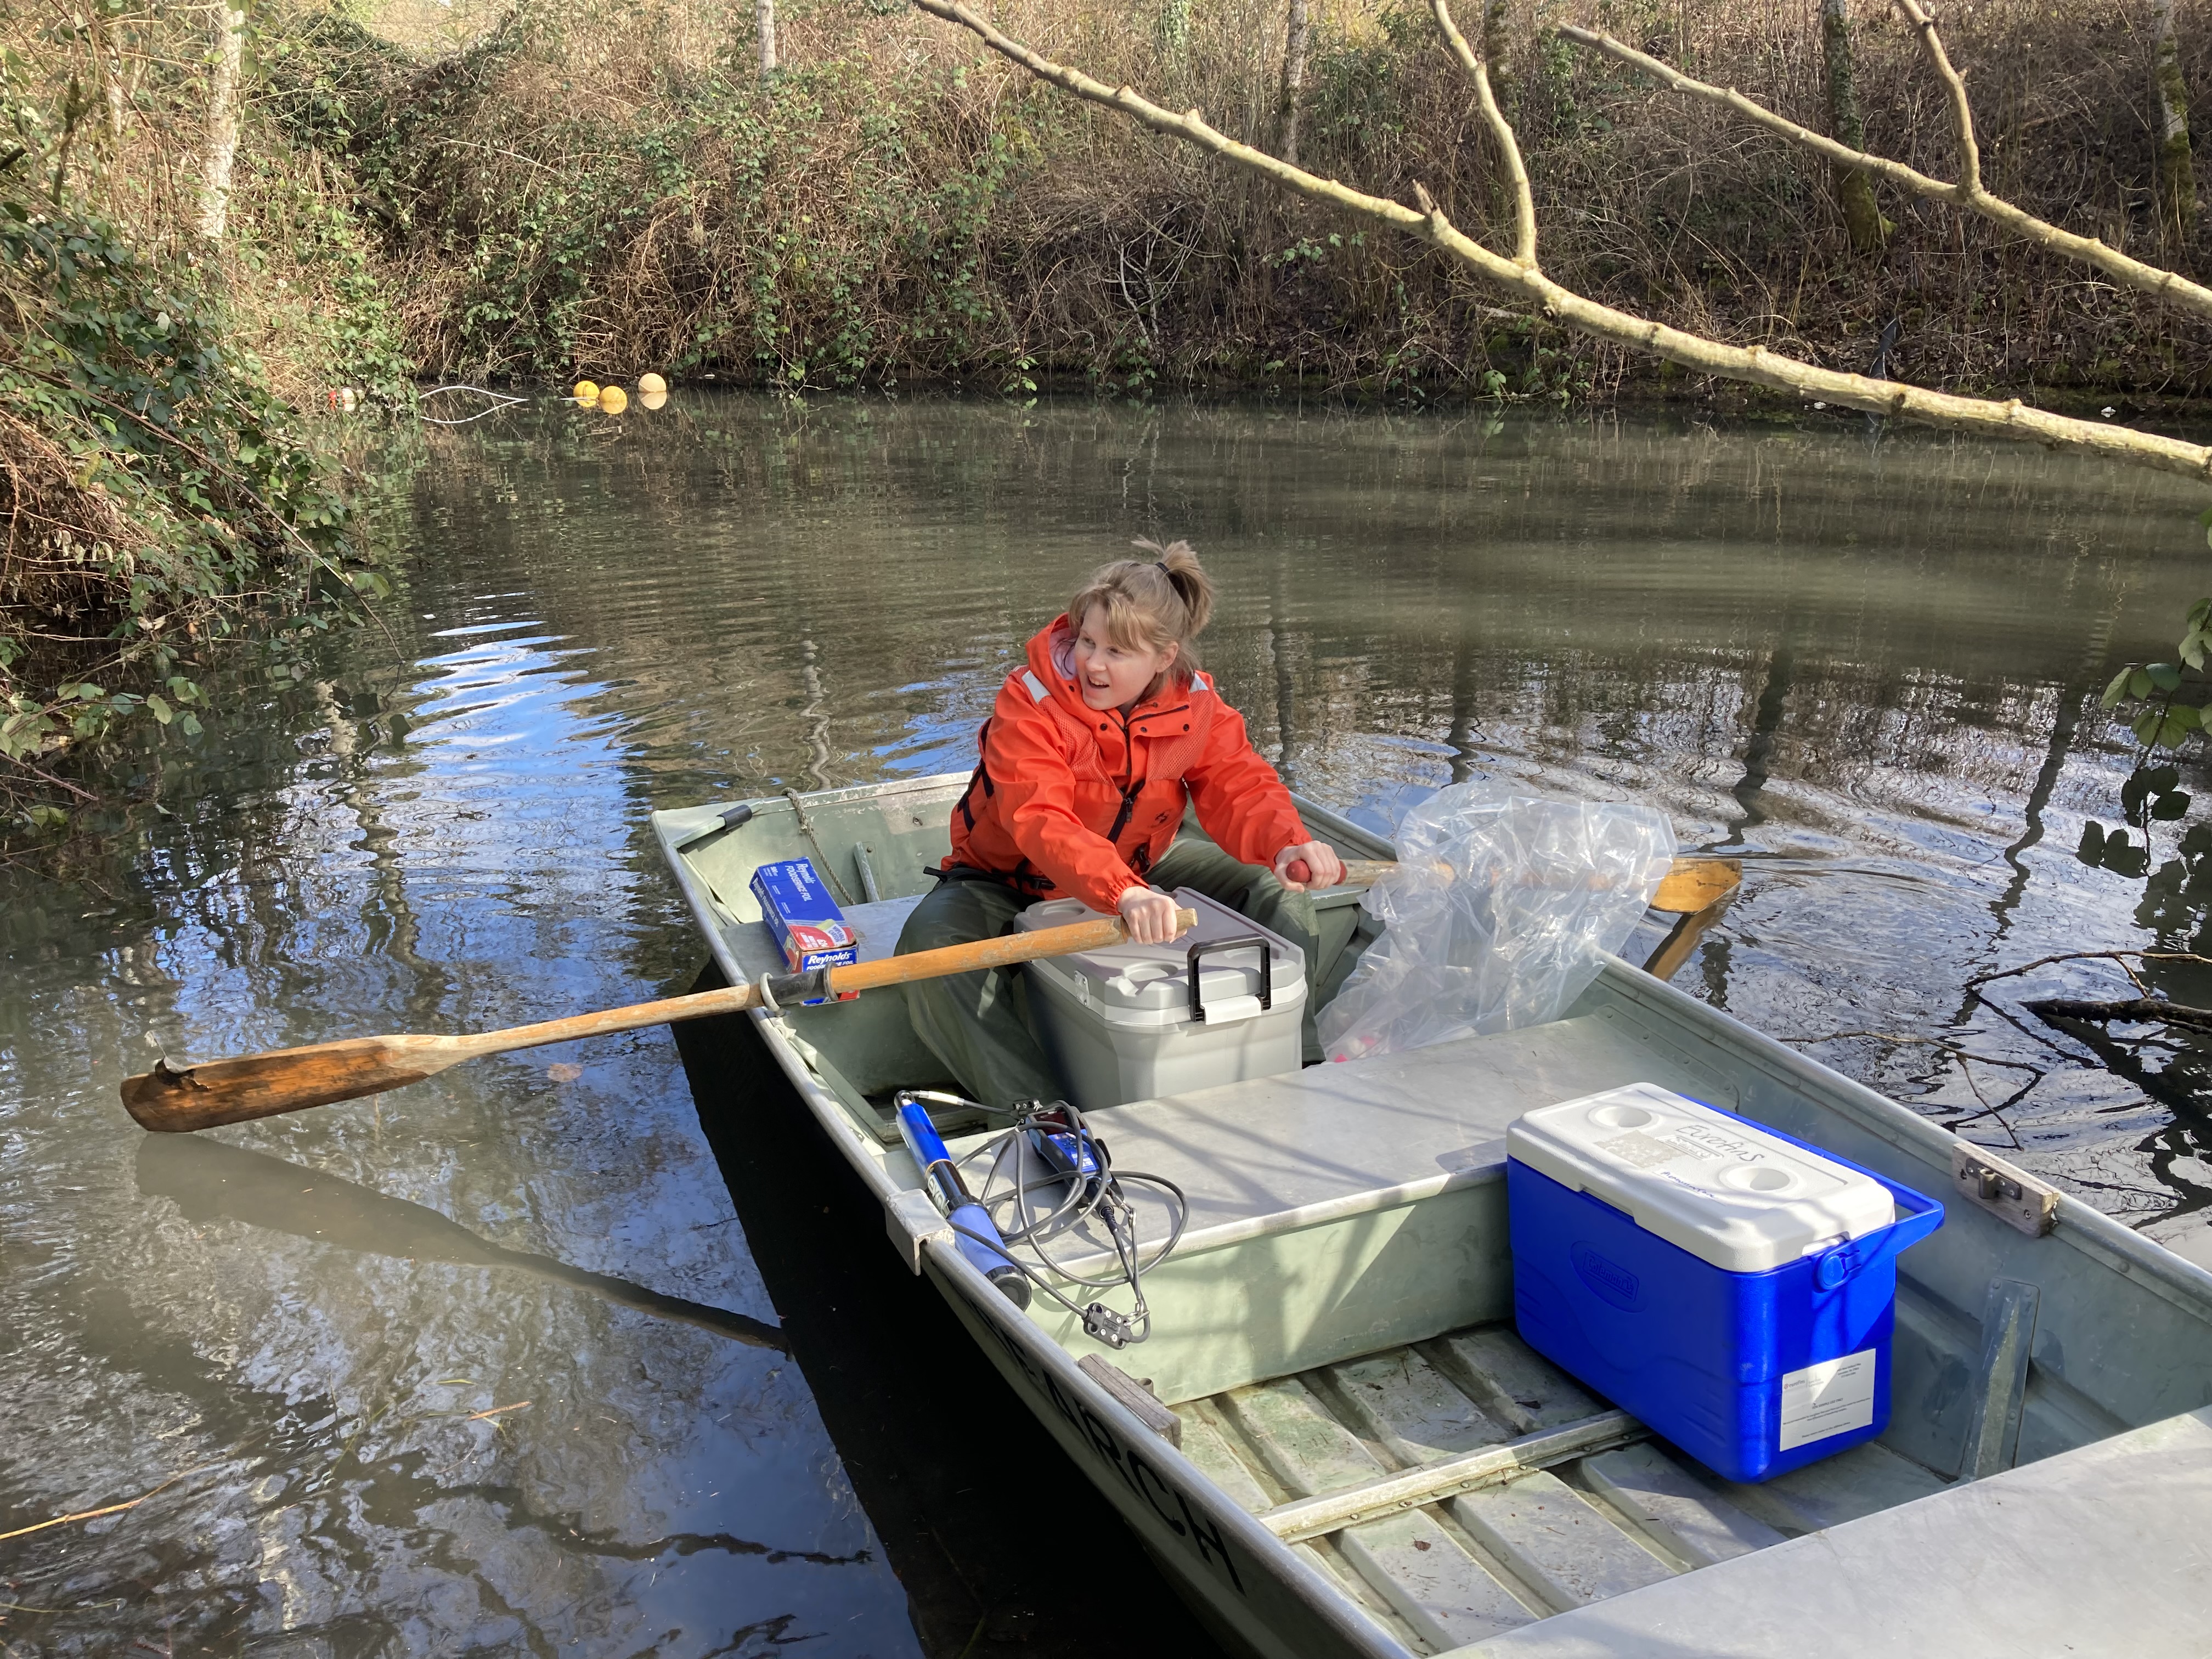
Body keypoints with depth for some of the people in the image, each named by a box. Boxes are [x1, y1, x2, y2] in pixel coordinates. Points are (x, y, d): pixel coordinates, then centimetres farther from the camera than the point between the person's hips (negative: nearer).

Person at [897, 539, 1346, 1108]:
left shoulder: (1193, 702, -12)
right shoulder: (1030, 701, -27)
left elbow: (1239, 785, -13)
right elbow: (1040, 820, -41)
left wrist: (1286, 843, -38)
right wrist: (1124, 895, -58)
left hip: (1141, 869, 3)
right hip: (1010, 878, -3)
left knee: (1279, 894, -12)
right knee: (932, 940, -35)